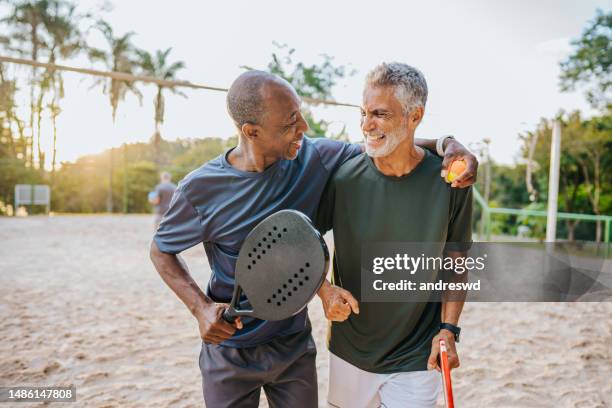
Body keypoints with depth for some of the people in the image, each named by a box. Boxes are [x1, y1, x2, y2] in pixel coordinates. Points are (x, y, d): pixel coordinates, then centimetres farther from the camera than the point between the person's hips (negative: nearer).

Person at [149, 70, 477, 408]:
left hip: (294, 345, 2)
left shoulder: (314, 157, -13)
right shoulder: (199, 189, -19)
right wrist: (200, 307, -17)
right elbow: (161, 251, -3)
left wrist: (446, 143, -18)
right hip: (229, 351, -2)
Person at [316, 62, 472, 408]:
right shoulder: (343, 178, -13)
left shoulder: (450, 181, -13)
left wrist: (448, 329, -6)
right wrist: (325, 289, -15)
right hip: (349, 353, 1)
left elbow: (455, 259, -1)